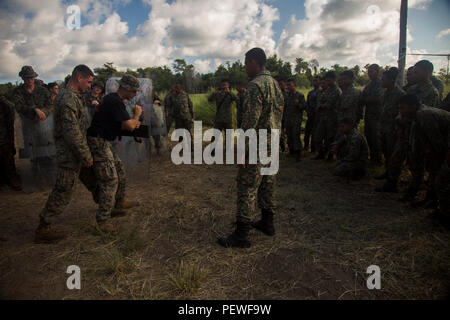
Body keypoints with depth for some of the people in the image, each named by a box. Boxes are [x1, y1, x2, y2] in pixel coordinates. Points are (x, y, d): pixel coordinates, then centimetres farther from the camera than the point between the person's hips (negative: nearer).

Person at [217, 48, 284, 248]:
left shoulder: (255, 85, -17)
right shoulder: (275, 83, 13)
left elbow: (250, 121, -22)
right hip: (273, 145, 9)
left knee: (247, 188, -4)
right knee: (267, 184, 19)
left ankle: (241, 235, 3)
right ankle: (267, 222, 32)